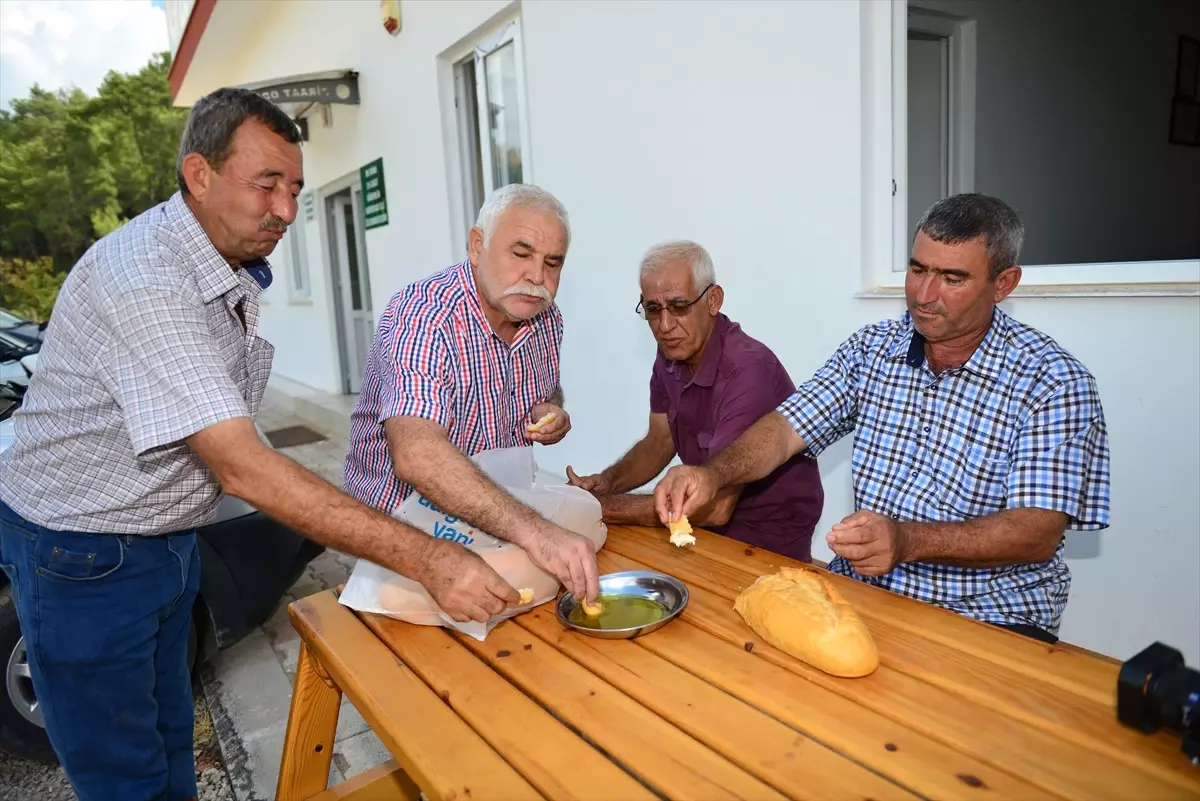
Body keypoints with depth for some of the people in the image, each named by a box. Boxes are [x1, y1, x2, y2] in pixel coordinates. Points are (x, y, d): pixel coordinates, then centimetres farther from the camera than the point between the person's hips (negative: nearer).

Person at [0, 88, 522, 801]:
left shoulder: (235, 271, 0)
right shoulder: (143, 280, -30)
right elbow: (242, 468, -37)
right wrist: (428, 560, -40)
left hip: (169, 539, 8)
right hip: (84, 555, -8)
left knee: (172, 744, 23)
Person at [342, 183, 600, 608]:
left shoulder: (545, 317, -2)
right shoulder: (422, 315, -24)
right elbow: (416, 455, -39)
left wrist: (551, 411, -6)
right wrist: (532, 530, -50)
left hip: (501, 517, 7)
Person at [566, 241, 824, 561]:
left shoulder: (748, 371, -29)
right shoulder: (673, 354, -2)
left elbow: (716, 507, -32)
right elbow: (659, 442, 9)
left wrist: (605, 506, -26)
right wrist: (607, 482, -10)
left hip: (769, 542, -7)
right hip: (710, 521, 7)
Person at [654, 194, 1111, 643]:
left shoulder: (1054, 381, -10)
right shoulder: (873, 348, 4)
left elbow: (1039, 532, -17)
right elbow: (787, 428, -2)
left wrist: (907, 541, -34)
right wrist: (713, 475, -23)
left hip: (990, 614, -3)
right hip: (862, 587, 4)